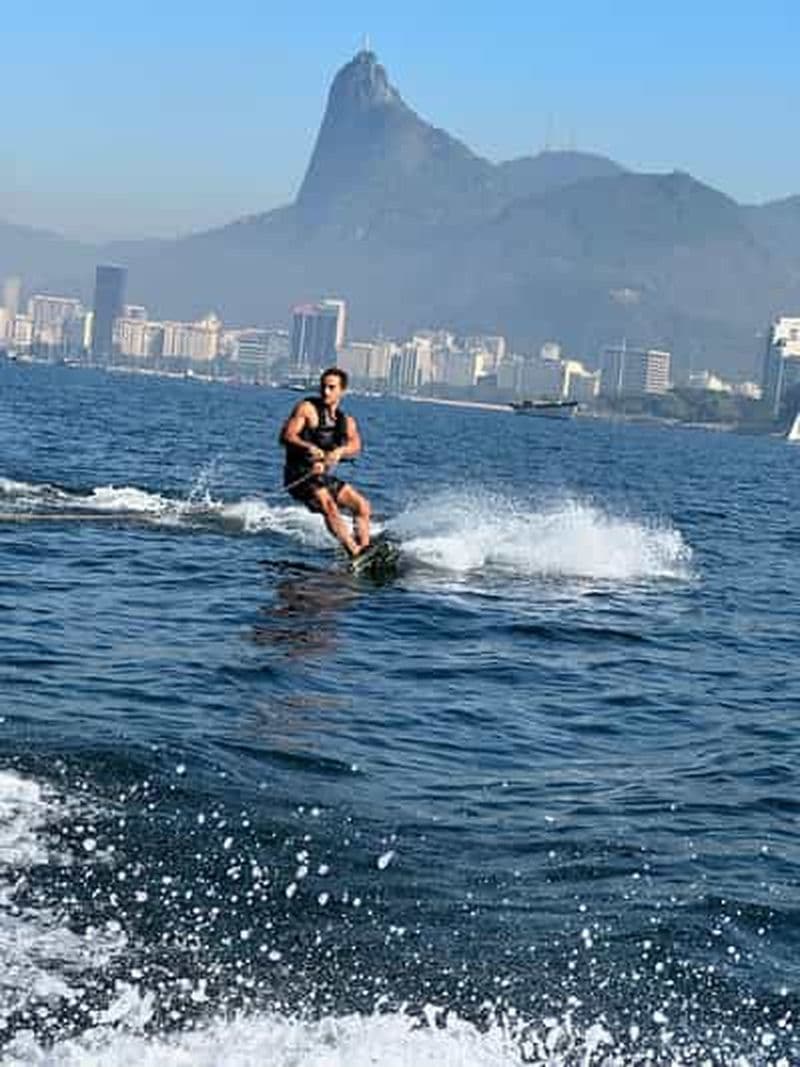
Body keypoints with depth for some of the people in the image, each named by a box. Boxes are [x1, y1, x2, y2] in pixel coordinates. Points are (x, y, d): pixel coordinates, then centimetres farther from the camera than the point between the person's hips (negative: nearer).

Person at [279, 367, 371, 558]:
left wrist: (339, 451, -30)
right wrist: (308, 447, -33)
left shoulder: (347, 421, 13)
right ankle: (355, 553, -34)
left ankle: (365, 548, -2)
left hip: (324, 476, 7)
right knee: (328, 505, -27)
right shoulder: (307, 408, -2)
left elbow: (355, 446, -7)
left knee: (362, 504, -3)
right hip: (299, 475, -7)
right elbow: (286, 436, -14)